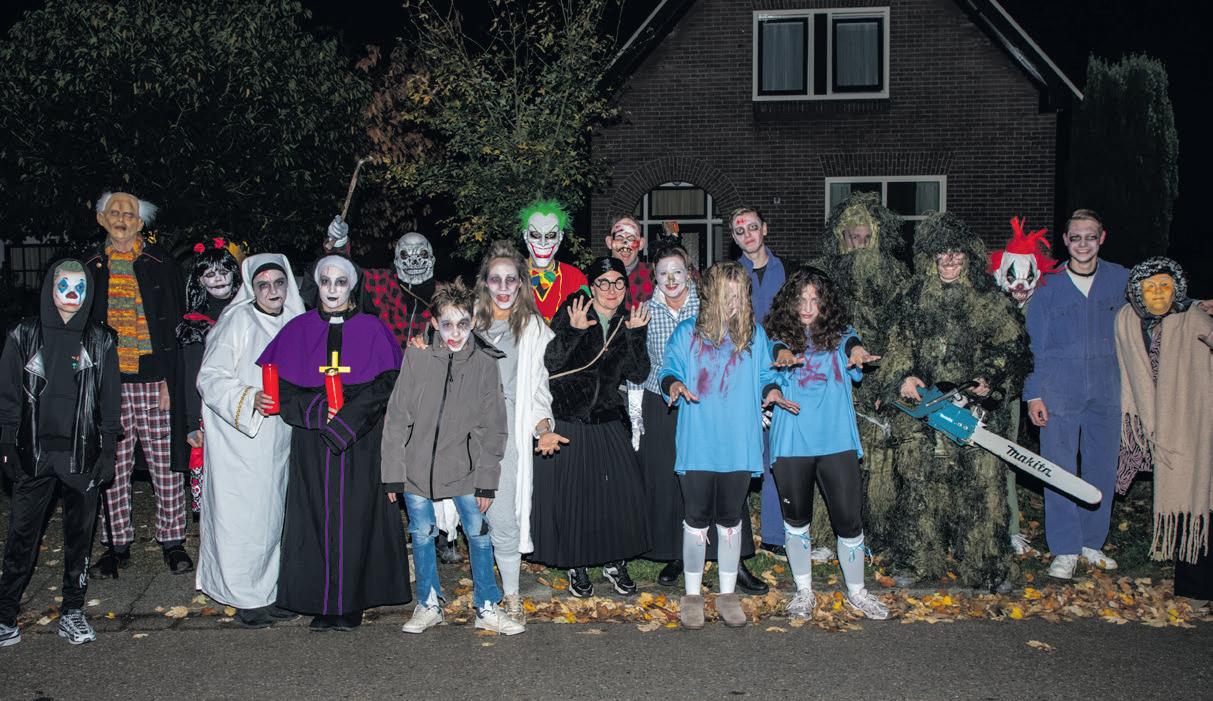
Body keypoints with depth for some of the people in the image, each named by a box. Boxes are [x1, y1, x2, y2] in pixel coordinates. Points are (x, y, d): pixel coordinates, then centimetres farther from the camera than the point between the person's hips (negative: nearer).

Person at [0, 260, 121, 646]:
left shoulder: (100, 340, 4)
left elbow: (110, 400, 6)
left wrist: (108, 451, 2)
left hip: (81, 452, 1)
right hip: (33, 451, 0)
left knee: (79, 534, 7)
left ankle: (72, 611, 17)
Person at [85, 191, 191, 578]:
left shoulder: (160, 264, 3)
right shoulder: (93, 268, 12)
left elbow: (176, 325, 0)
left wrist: (171, 380, -8)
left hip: (154, 381, -2)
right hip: (108, 382, 3)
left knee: (167, 466, 1)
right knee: (113, 467, 6)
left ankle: (172, 541, 13)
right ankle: (116, 544, 18)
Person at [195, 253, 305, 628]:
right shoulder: (238, 321, -10)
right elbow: (210, 377, -13)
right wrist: (249, 399, -24)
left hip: (276, 440, 6)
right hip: (239, 440, -6)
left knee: (273, 516, 11)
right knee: (244, 516, -4)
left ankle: (269, 591, 22)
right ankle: (246, 598, 8)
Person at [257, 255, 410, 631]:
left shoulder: (372, 329, 5)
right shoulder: (298, 329, 9)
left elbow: (386, 384, -5)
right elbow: (281, 386, 2)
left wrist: (346, 418, -15)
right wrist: (319, 410, -13)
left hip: (361, 443, -1)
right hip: (311, 442, 1)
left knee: (356, 517, 0)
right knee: (317, 518, 1)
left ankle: (350, 603, 8)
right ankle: (322, 603, 9)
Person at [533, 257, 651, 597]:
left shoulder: (627, 322, 6)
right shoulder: (571, 313, -6)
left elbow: (638, 374, 0)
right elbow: (549, 363, -13)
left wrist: (636, 335, -12)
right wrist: (573, 331, -25)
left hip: (606, 424, 3)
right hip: (567, 420, -3)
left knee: (622, 490, -2)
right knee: (569, 494, 0)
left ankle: (615, 563, 16)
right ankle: (576, 567, 19)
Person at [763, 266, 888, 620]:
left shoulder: (837, 333, 6)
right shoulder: (780, 338, 4)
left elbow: (851, 342, -14)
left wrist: (857, 350, -37)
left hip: (837, 442, 0)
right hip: (792, 444, 0)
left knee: (849, 520, 4)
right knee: (796, 520, 11)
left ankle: (856, 592, 25)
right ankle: (804, 592, 29)